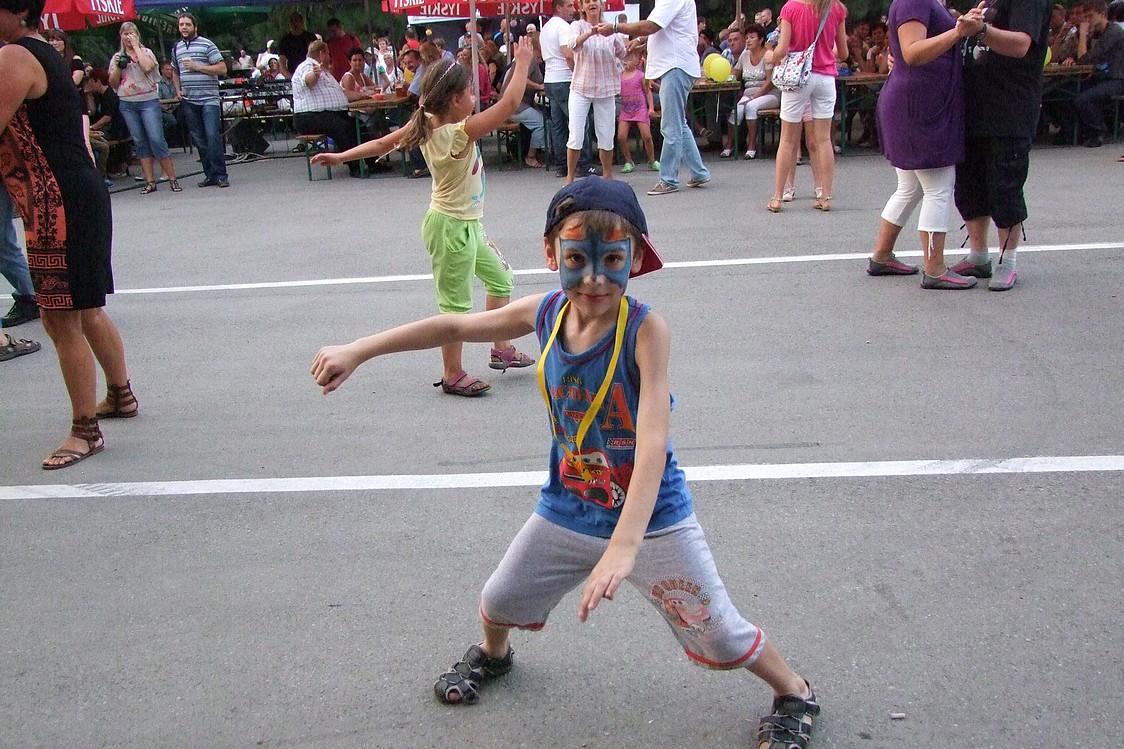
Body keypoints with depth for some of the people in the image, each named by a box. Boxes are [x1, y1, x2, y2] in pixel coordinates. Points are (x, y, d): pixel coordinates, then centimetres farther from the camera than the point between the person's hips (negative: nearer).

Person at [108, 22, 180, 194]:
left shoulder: (146, 52, 5)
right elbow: (113, 84, 12)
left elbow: (148, 67, -18)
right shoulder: (117, 57, 14)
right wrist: (118, 67, -4)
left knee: (157, 139, -11)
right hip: (127, 104, 4)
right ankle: (150, 181, 5)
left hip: (148, 101, -4)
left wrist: (136, 46, -9)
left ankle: (172, 179, -7)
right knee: (140, 142, 3)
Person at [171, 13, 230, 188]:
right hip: (188, 101, 5)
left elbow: (222, 69, -7)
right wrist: (178, 90, 14)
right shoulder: (176, 48, 15)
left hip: (208, 99, -5)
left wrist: (197, 66, -12)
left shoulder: (207, 45, -1)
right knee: (199, 140, 6)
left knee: (213, 137, -13)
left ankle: (221, 175, -9)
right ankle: (210, 175, 13)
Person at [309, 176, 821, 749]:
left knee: (720, 636, 2)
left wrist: (623, 546, -46)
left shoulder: (645, 330, -27)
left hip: (651, 517, -5)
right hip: (567, 510, 5)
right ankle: (493, 654, 57)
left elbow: (652, 444, -36)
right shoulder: (546, 313, -11)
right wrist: (357, 351, 0)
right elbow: (453, 327, 2)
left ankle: (795, 693, 33)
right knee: (499, 603, 21)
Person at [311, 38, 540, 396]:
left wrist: (342, 156, 11)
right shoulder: (461, 133, -26)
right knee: (456, 303, 2)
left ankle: (502, 349, 34)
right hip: (453, 227, -10)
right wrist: (523, 62, -17)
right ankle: (453, 376, 14)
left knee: (501, 279, 20)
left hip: (466, 223, 10)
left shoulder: (425, 125, -3)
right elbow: (509, 103, -27)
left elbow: (382, 143, 1)